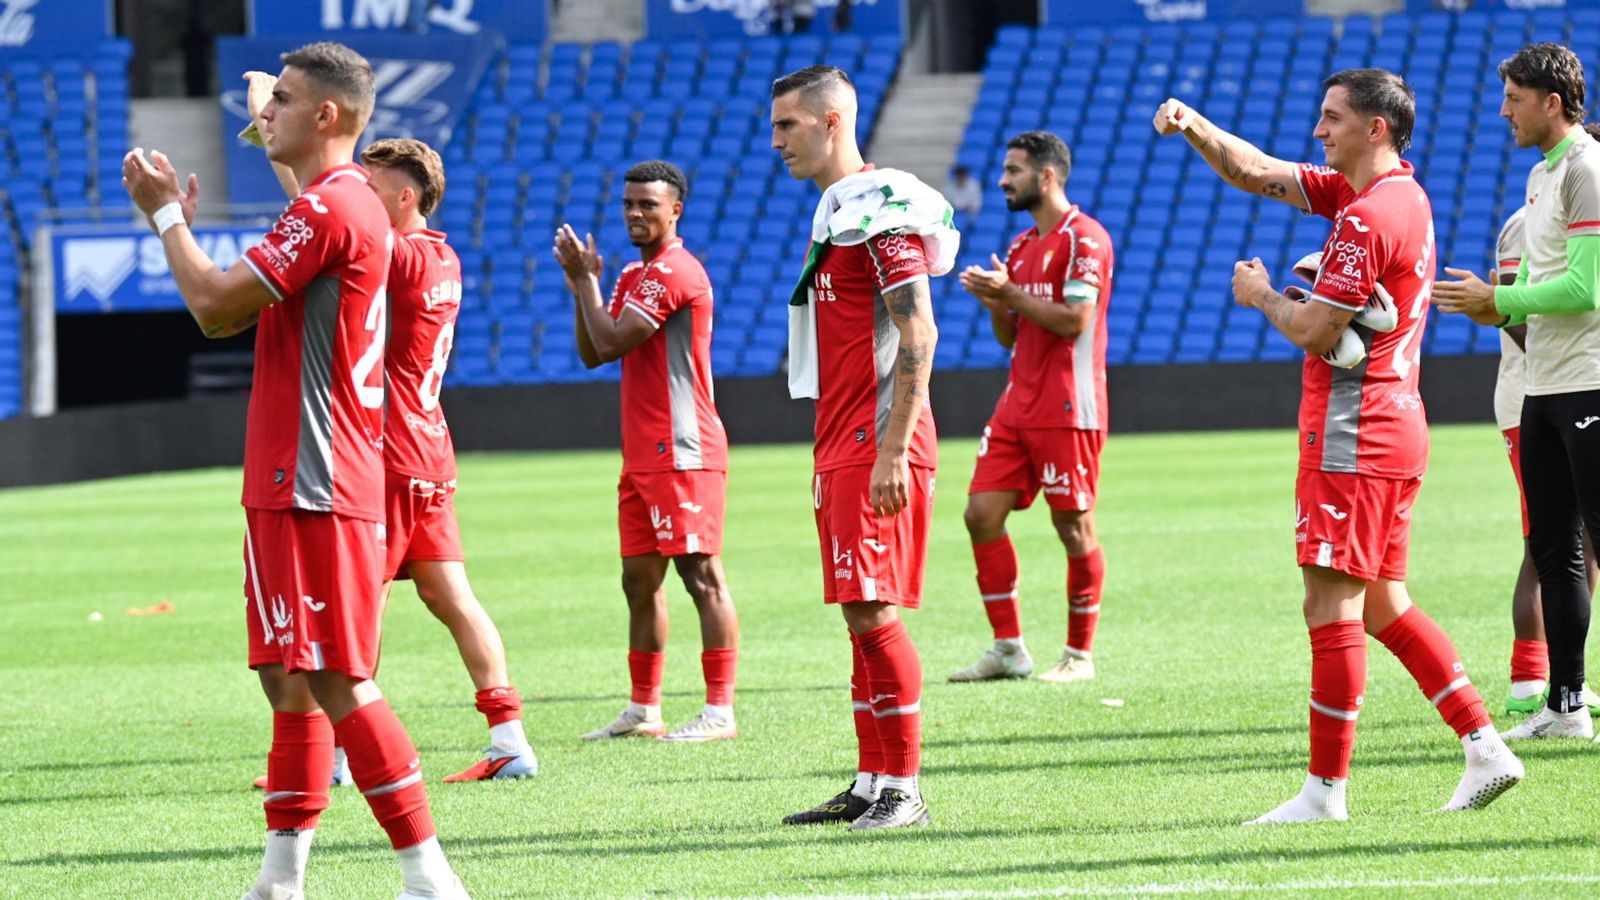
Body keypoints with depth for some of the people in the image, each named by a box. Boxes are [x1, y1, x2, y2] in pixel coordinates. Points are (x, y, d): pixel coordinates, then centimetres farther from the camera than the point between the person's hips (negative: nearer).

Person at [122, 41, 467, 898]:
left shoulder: (329, 209, -16)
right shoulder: (344, 204, 19)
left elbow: (215, 303, -16)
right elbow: (224, 314, 23)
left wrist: (167, 214, -4)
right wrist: (171, 216, 20)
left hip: (315, 487, -11)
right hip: (291, 484, 11)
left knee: (336, 680, -11)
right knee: (287, 677, 12)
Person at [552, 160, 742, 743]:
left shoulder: (673, 272, -12)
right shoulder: (636, 274, 19)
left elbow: (610, 343, -15)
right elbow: (592, 353, 18)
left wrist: (584, 279, -3)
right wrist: (581, 285, 6)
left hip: (682, 454, -10)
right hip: (643, 456, 10)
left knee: (702, 576, -10)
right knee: (640, 580, 12)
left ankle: (719, 712, -11)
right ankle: (643, 710, 18)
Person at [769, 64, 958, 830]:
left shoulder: (879, 209, -12)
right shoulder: (833, 209, 18)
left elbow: (917, 335, -18)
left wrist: (892, 450, -22)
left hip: (877, 445, -10)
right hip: (841, 445, 10)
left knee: (870, 609, -11)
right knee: (860, 614, 9)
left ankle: (904, 789, -7)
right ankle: (871, 784, 12)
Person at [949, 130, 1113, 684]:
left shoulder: (1084, 239, -9)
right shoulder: (1021, 247, 18)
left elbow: (1074, 320, -19)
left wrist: (1009, 292, -14)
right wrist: (993, 301, 1)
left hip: (1066, 409, -8)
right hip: (1018, 405, 8)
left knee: (1073, 526, -2)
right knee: (982, 513, 1)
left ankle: (1079, 655, 6)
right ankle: (1008, 649, 7)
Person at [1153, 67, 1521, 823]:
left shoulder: (1368, 217, -16)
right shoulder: (1402, 196, 14)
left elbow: (1316, 331, -18)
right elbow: (1259, 174, 18)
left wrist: (1261, 296, 1)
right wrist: (1193, 126, 4)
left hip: (1353, 434, -10)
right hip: (1394, 428, 10)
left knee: (1332, 604, -8)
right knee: (1382, 604, 15)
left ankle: (1326, 789, -6)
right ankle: (1485, 749, 12)